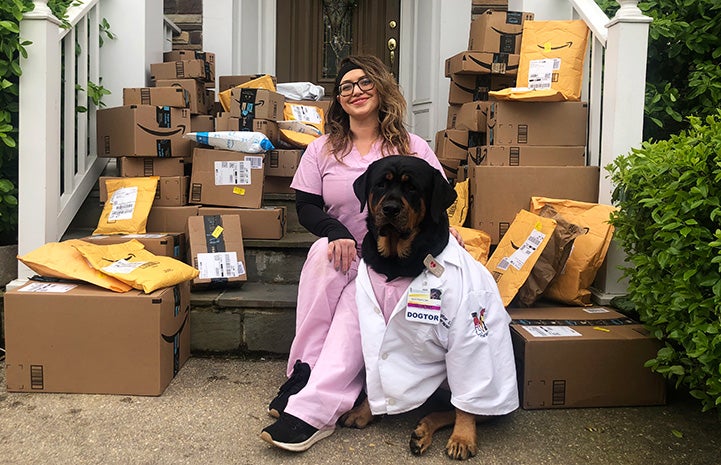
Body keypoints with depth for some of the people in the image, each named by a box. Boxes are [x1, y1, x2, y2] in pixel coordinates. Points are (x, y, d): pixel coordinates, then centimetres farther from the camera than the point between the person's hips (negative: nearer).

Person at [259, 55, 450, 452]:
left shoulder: (414, 149, 7)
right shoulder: (322, 150, 10)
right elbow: (305, 207, 4)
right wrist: (337, 233, -17)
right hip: (344, 256, 2)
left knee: (356, 306, -32)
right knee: (323, 250, -34)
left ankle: (311, 410, -36)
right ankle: (305, 371, -29)